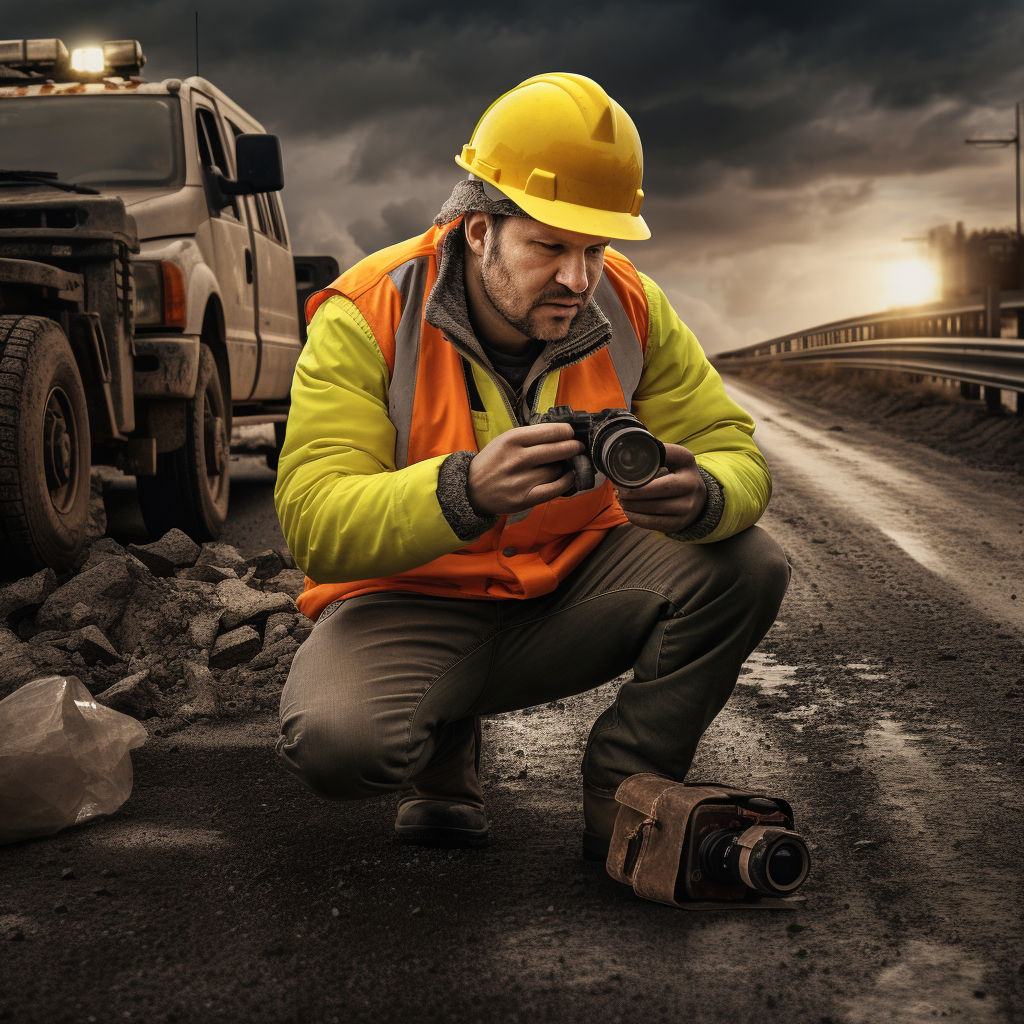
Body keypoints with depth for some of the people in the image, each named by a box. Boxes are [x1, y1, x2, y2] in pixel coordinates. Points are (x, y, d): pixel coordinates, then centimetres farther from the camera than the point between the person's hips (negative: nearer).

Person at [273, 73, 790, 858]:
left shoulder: (629, 308, -8)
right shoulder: (367, 317, -20)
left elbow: (735, 453, -7)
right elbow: (313, 525, -27)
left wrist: (699, 497, -35)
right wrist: (465, 491, -47)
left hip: (571, 584, 4)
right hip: (412, 601, -3)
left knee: (749, 568, -19)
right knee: (336, 741, -34)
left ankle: (623, 791, 1)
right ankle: (442, 744, 5)